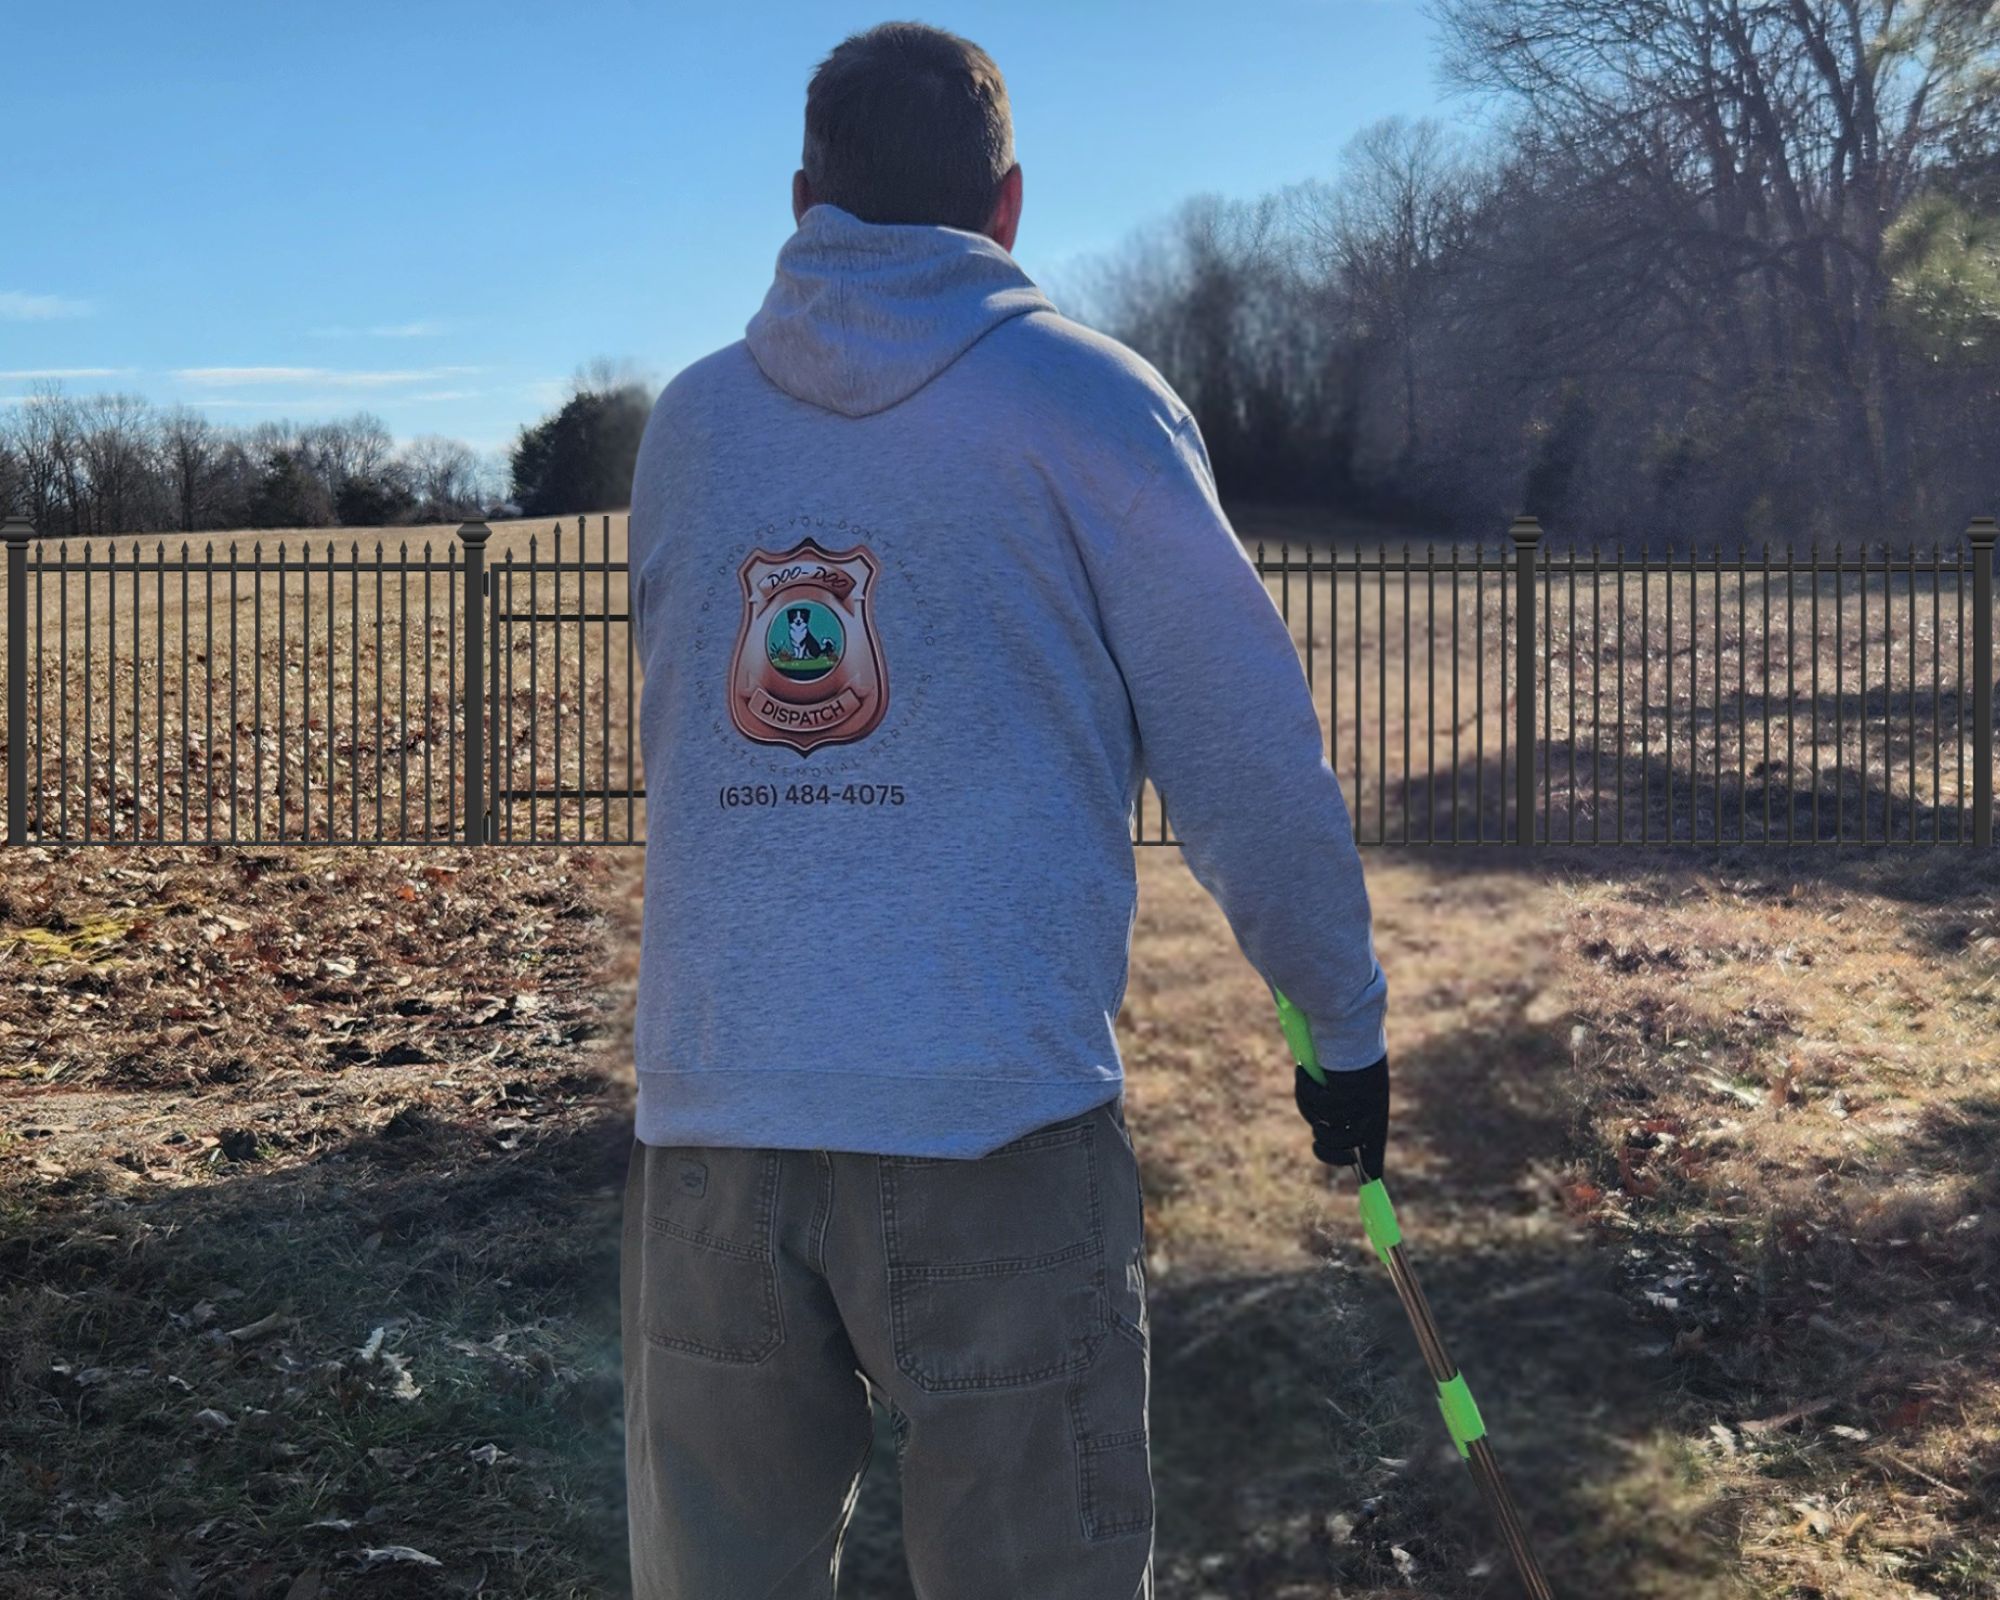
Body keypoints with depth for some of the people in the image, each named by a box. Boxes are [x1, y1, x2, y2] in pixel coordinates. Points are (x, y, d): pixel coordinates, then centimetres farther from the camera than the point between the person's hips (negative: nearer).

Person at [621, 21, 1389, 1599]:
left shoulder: (689, 421, 10)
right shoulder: (1085, 397, 0)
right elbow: (1245, 749, 0)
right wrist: (1346, 1017, 11)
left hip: (703, 1122, 4)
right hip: (992, 1116, -4)